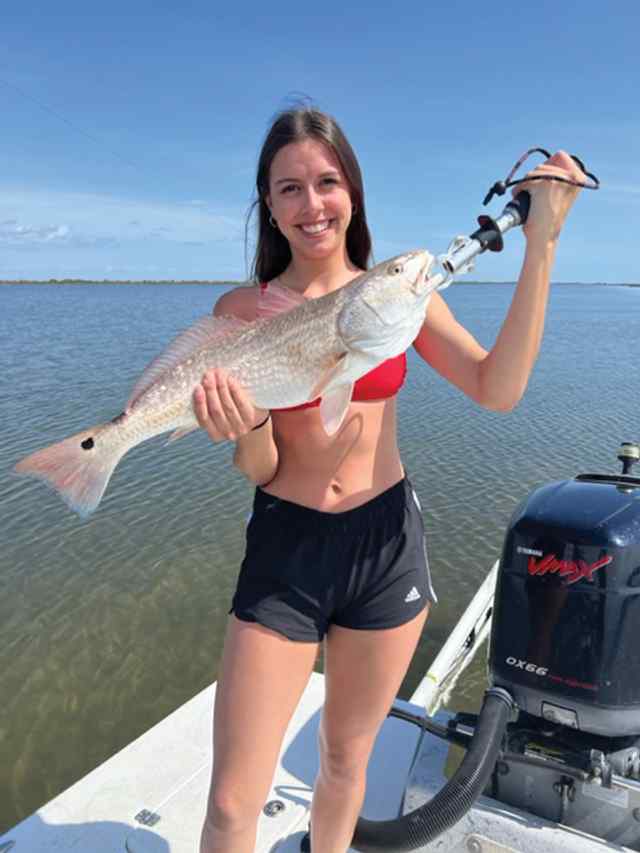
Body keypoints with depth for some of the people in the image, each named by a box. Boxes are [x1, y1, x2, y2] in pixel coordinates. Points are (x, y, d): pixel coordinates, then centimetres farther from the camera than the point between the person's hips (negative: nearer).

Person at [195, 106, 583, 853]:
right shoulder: (242, 310, -5)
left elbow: (497, 390, -15)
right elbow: (260, 470, -5)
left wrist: (540, 245, -15)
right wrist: (246, 428, -27)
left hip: (387, 544, 2)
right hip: (285, 548, -1)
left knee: (346, 759, 22)